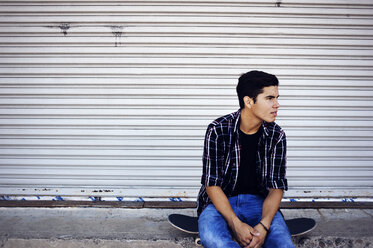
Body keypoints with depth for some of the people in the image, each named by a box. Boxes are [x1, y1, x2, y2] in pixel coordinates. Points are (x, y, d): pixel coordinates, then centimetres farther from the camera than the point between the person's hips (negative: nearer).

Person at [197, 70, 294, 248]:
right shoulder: (218, 130, -12)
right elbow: (211, 183, -12)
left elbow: (276, 186, -3)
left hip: (258, 201, 2)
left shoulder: (276, 135, -3)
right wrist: (235, 224, -25)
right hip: (221, 201, -1)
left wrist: (264, 225, -22)